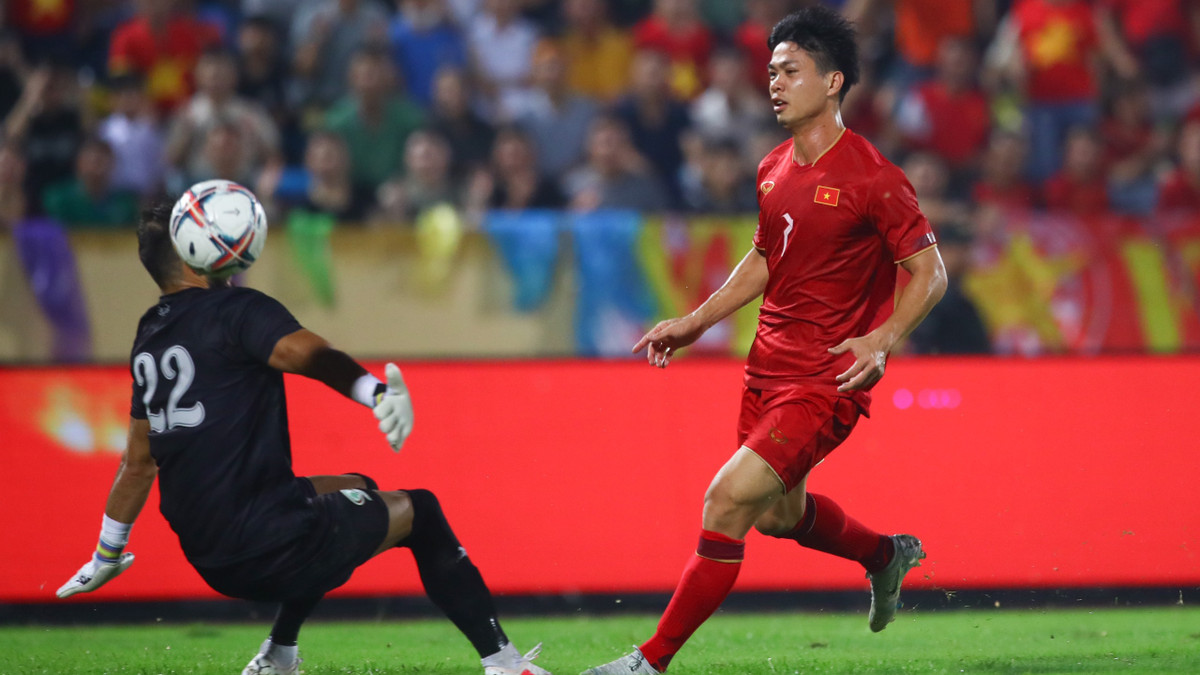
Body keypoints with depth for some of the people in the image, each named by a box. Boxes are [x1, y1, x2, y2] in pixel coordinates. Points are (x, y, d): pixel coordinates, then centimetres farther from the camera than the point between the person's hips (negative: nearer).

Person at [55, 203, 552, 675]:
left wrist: (106, 557, 35)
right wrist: (377, 393, -45)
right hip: (269, 545, -8)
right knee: (420, 511, 11)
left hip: (206, 557, 8)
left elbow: (139, 462, 24)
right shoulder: (234, 310, -8)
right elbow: (310, 354, -29)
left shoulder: (149, 336, 16)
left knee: (354, 493, 32)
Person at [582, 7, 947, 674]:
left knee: (728, 499, -16)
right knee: (780, 513, 21)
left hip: (825, 380, -8)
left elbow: (930, 273, -11)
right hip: (768, 365, 8)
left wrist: (881, 341, -24)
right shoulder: (774, 170, 7)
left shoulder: (872, 178, -15)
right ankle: (887, 555, 50)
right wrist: (697, 321, 15)